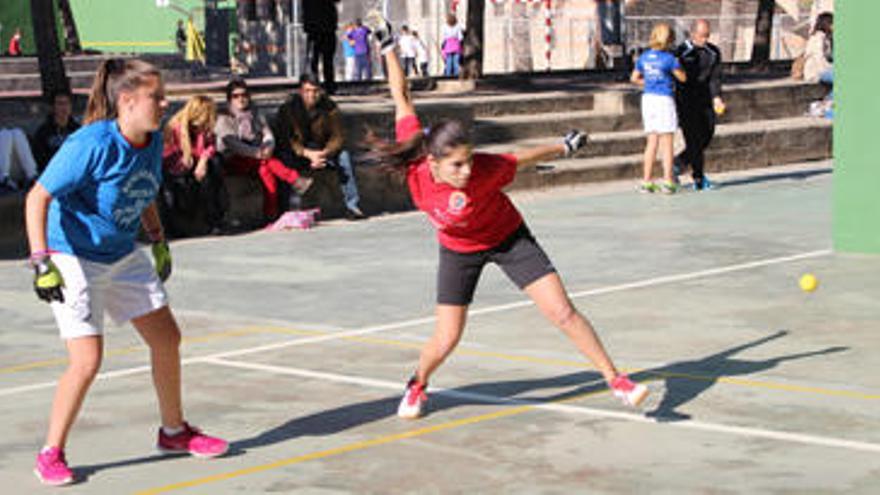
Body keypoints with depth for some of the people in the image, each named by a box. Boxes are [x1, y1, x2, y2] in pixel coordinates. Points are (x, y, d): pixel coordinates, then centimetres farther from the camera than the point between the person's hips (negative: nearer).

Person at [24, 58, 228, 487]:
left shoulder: (152, 141, -4)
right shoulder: (92, 145, -26)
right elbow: (37, 198, -23)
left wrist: (158, 241, 17)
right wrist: (41, 261, -28)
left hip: (124, 256, 8)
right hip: (73, 260, -8)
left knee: (167, 339, 10)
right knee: (87, 360, -14)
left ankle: (174, 431, 31)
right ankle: (51, 455, 4)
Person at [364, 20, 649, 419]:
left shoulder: (485, 169, -35)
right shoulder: (414, 165, -29)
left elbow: (523, 158, -15)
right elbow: (402, 100, -17)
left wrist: (564, 147, 3)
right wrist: (388, 49, -12)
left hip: (508, 237, -2)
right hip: (458, 250, 2)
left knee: (564, 314, -9)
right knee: (446, 340, 1)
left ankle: (616, 381, 1)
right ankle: (418, 386, 33)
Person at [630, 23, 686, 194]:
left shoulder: (644, 57, 4)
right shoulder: (669, 59, -13)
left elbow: (634, 78, 15)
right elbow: (682, 77, -2)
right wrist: (677, 62, 12)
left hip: (648, 98, 6)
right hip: (664, 99, -6)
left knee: (652, 141, 12)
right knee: (666, 143, 2)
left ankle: (646, 181, 11)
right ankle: (668, 182, 4)